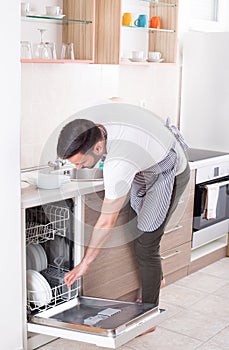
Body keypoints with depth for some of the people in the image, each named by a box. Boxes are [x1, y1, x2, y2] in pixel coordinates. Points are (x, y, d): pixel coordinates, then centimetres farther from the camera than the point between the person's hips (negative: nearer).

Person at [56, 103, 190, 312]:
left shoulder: (119, 164, -44)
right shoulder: (91, 117, -23)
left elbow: (107, 221, -33)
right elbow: (116, 99, 4)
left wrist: (85, 263, -23)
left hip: (170, 174, -9)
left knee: (145, 245, -8)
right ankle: (156, 277, 44)